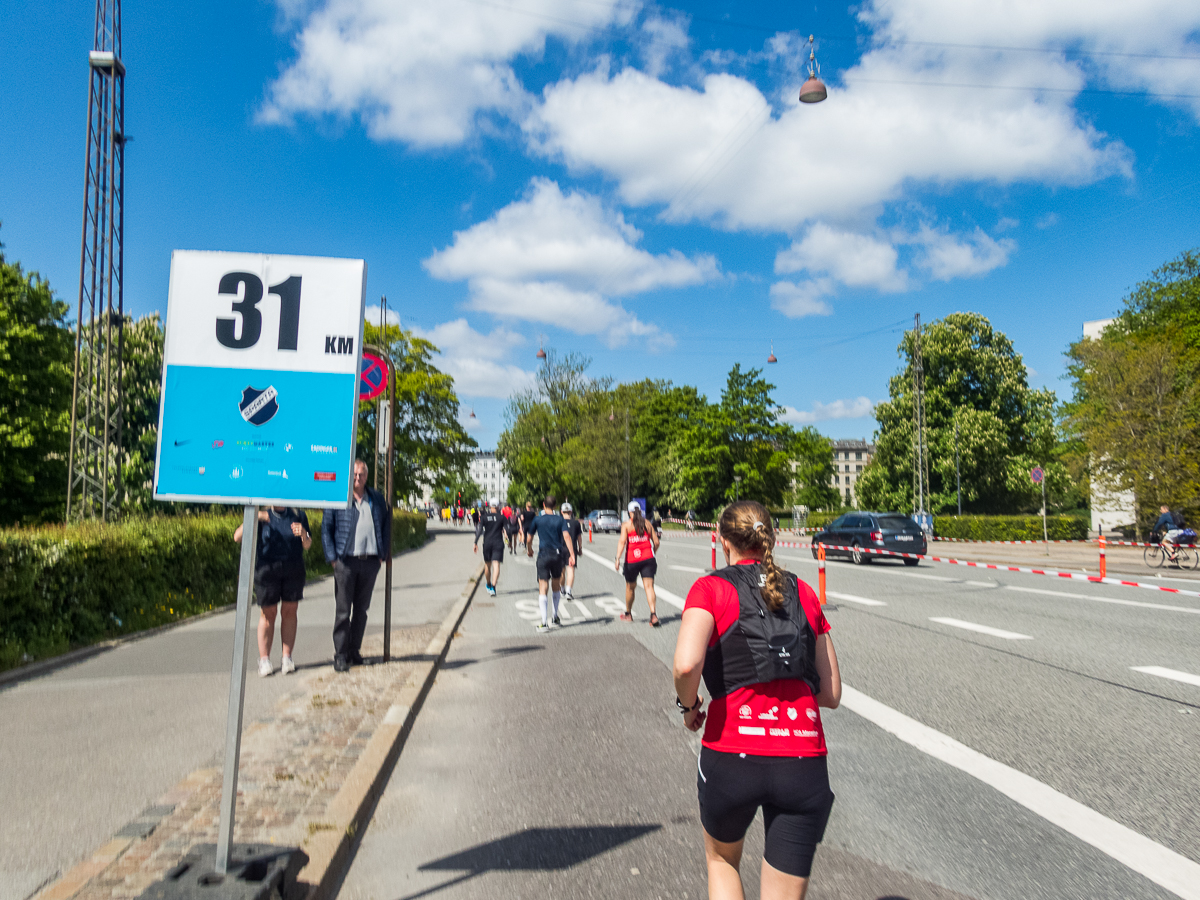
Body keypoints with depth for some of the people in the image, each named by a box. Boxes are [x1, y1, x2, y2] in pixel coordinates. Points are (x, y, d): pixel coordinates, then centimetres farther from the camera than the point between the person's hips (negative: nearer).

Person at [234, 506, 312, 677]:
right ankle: (264, 660, 12)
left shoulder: (298, 516, 8)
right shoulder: (263, 517, 4)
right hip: (267, 568, -1)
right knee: (267, 614, 3)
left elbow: (307, 545, 7)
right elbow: (238, 537, -6)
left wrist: (303, 534, -14)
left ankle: (287, 658, 11)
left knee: (289, 612, 4)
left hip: (293, 570, 1)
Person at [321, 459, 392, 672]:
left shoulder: (377, 499, 10)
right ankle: (340, 655, 6)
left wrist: (382, 554, 8)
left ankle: (354, 651, 20)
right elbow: (326, 528, 2)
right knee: (343, 610, -1)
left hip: (370, 562, 3)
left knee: (361, 609, 10)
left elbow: (386, 525, 16)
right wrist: (332, 557, -6)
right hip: (346, 561, -3)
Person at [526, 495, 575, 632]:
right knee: (556, 587, 18)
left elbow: (529, 539, 7)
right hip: (557, 555, 2)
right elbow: (566, 536, -12)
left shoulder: (538, 520, 0)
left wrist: (529, 550, 27)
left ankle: (544, 622, -11)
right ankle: (555, 618, 29)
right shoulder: (560, 520, 2)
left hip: (543, 555, -2)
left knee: (543, 588, -3)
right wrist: (572, 554, -15)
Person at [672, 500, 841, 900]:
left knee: (722, 860, 29)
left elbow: (686, 664, -20)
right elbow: (831, 694, 12)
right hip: (804, 764, 2)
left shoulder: (710, 589, -1)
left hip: (731, 758, -2)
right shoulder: (804, 593, 11)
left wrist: (688, 705, 0)